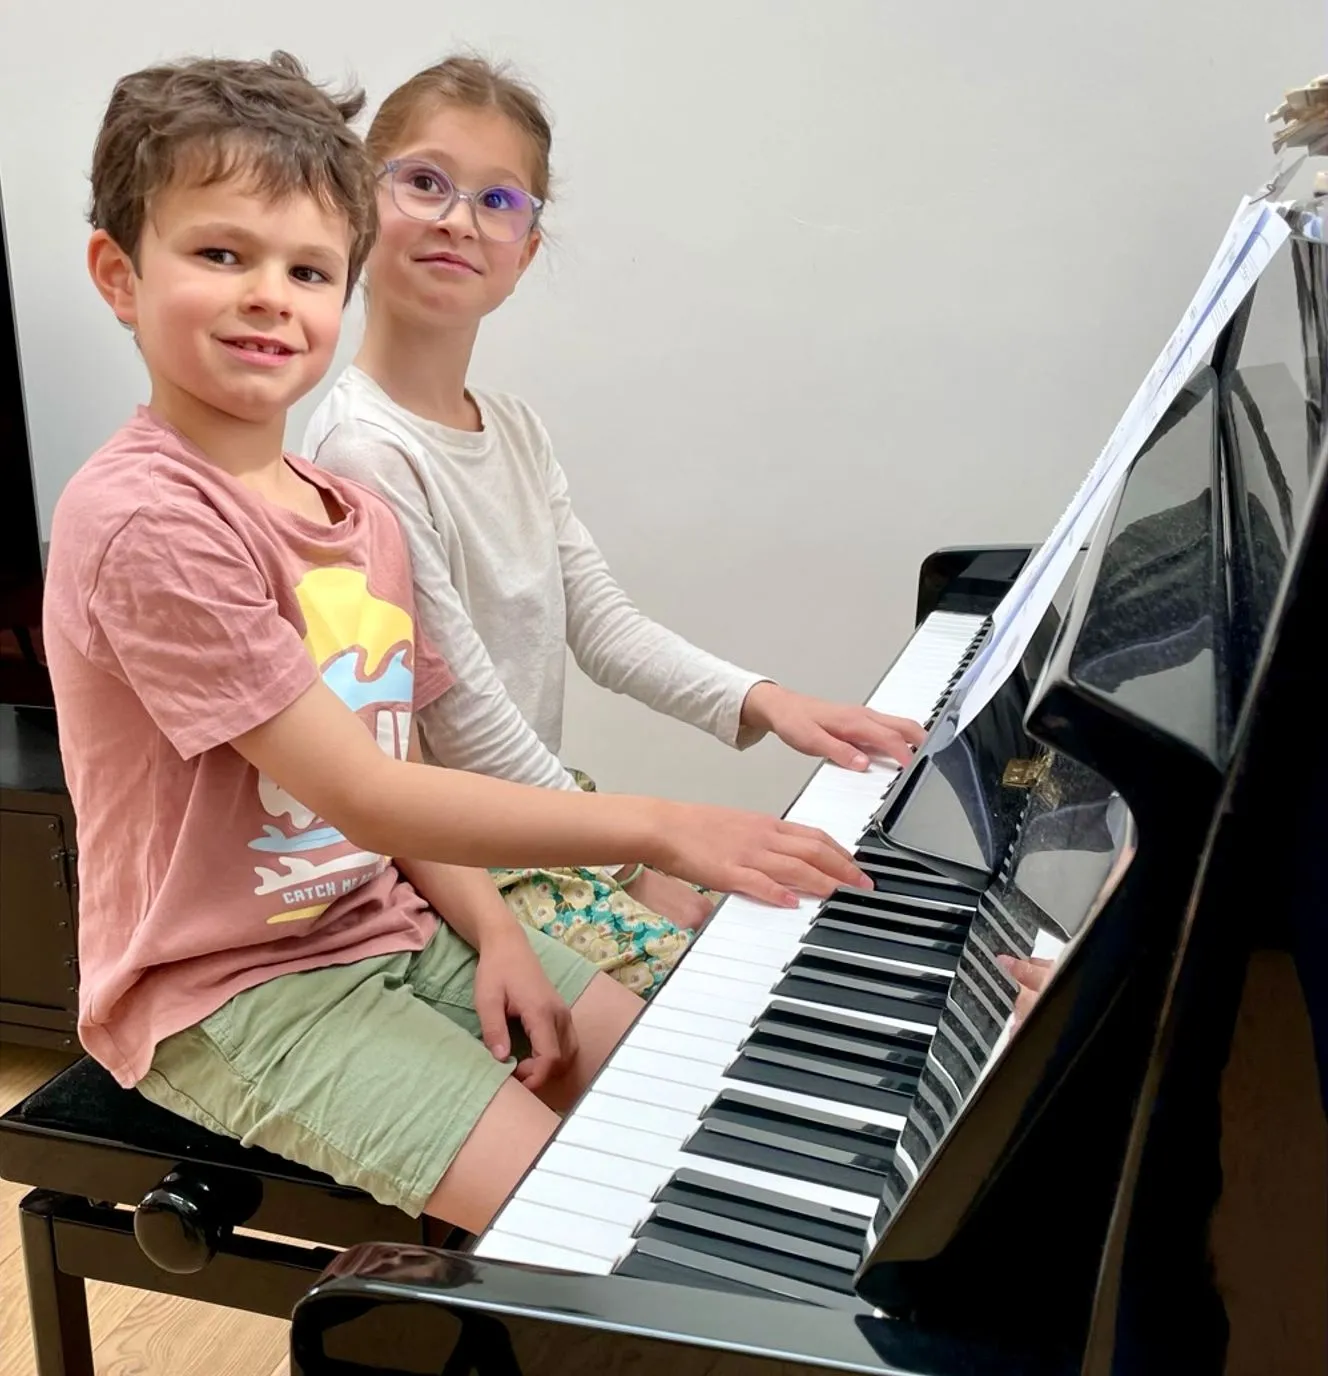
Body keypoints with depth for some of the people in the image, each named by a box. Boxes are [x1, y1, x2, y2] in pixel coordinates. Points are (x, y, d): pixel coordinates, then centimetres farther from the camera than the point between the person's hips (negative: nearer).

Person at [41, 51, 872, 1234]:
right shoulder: (143, 521, -22)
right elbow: (365, 796, -25)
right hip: (228, 990, -7)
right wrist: (658, 825, -27)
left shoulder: (364, 521, 6)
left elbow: (404, 776, 8)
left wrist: (496, 935, -7)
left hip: (394, 925, 8)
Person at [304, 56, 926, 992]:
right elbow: (469, 721, -21)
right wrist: (639, 867, -15)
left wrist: (763, 702, -10)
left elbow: (602, 623, 4)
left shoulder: (517, 431, 6)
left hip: (537, 804, 8)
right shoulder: (365, 452, -22)